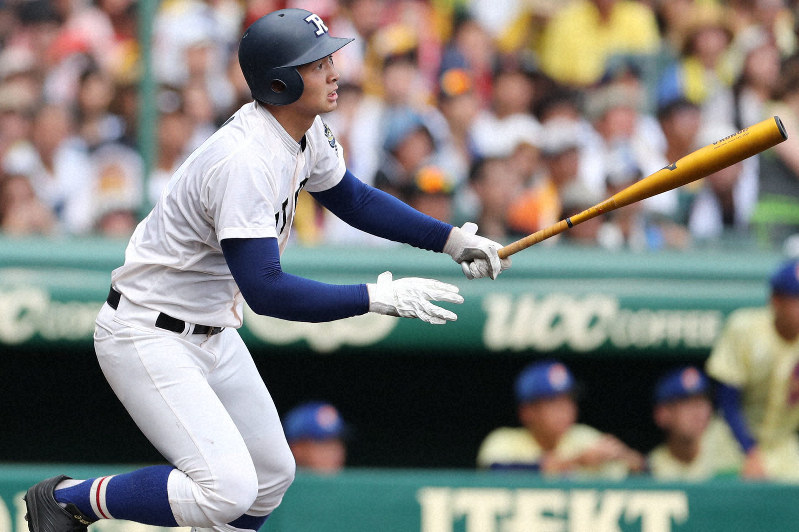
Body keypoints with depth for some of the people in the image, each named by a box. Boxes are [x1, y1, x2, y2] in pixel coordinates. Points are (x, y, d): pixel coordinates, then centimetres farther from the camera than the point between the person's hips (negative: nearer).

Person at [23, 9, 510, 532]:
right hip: (147, 336, -10)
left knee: (272, 475, 13)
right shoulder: (245, 161, -30)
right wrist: (378, 298, -32)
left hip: (212, 332, 10)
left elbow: (354, 199, 17)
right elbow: (266, 292, -34)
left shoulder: (306, 132, -1)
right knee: (227, 488, -21)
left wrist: (453, 239, 7)